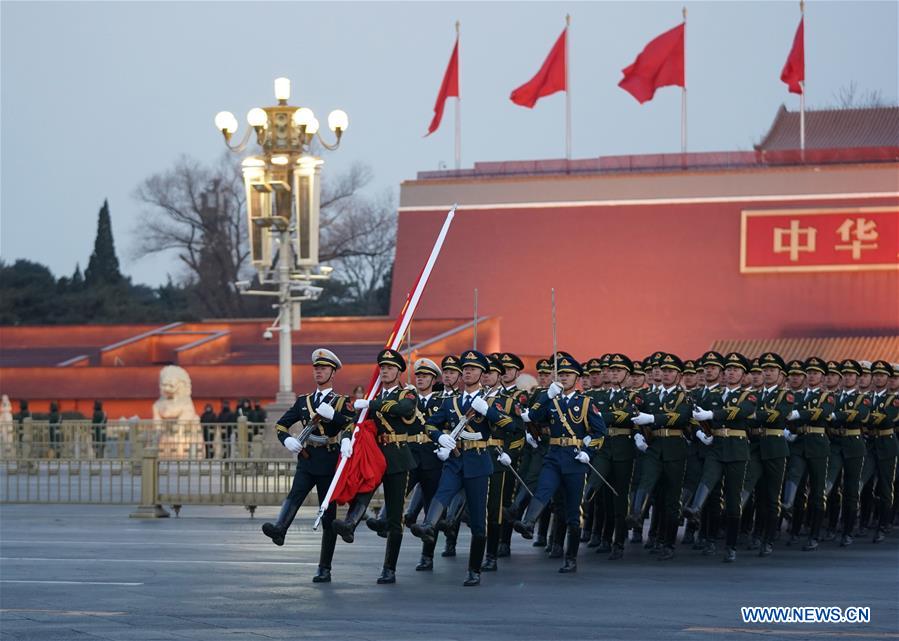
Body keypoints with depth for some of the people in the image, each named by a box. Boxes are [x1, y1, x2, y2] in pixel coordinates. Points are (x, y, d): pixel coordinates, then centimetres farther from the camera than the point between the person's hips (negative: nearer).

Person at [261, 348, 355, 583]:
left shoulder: (342, 403, 7)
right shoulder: (303, 401, 16)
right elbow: (280, 425, 16)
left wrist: (333, 415, -23)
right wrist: (287, 440, -6)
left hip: (329, 464, -2)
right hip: (306, 461, 2)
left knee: (328, 518, 1)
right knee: (295, 494, -28)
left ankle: (324, 570, 4)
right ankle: (279, 530, -54)